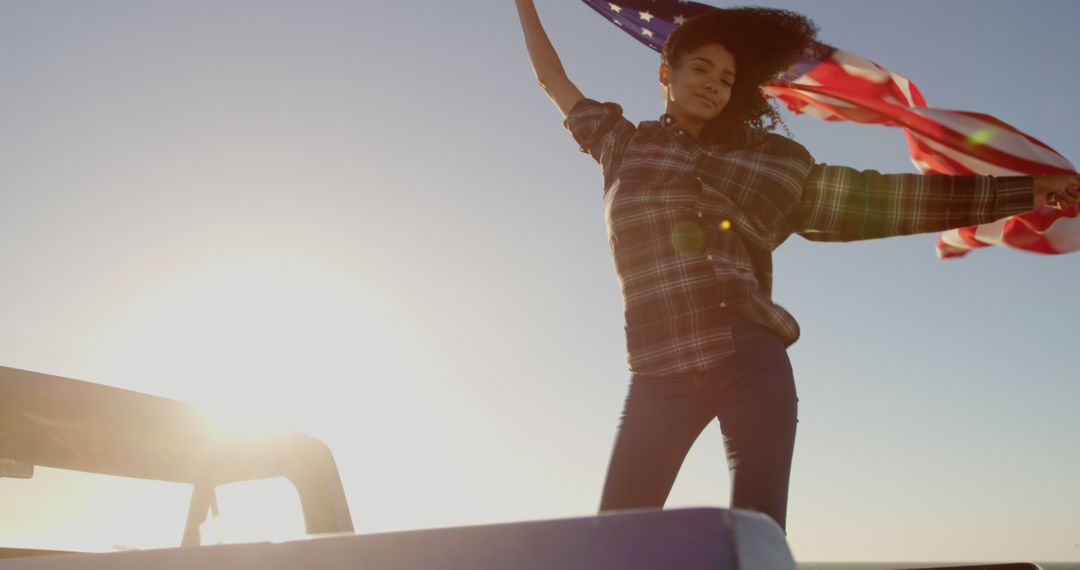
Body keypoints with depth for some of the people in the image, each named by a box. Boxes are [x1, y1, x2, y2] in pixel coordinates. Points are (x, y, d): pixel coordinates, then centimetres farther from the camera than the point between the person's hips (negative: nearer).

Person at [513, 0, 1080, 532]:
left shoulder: (768, 163, 16)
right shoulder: (624, 145, 17)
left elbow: (881, 198, 16)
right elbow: (553, 79, 30)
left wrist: (1026, 191, 16)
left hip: (753, 365, 0)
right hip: (662, 376, 0)